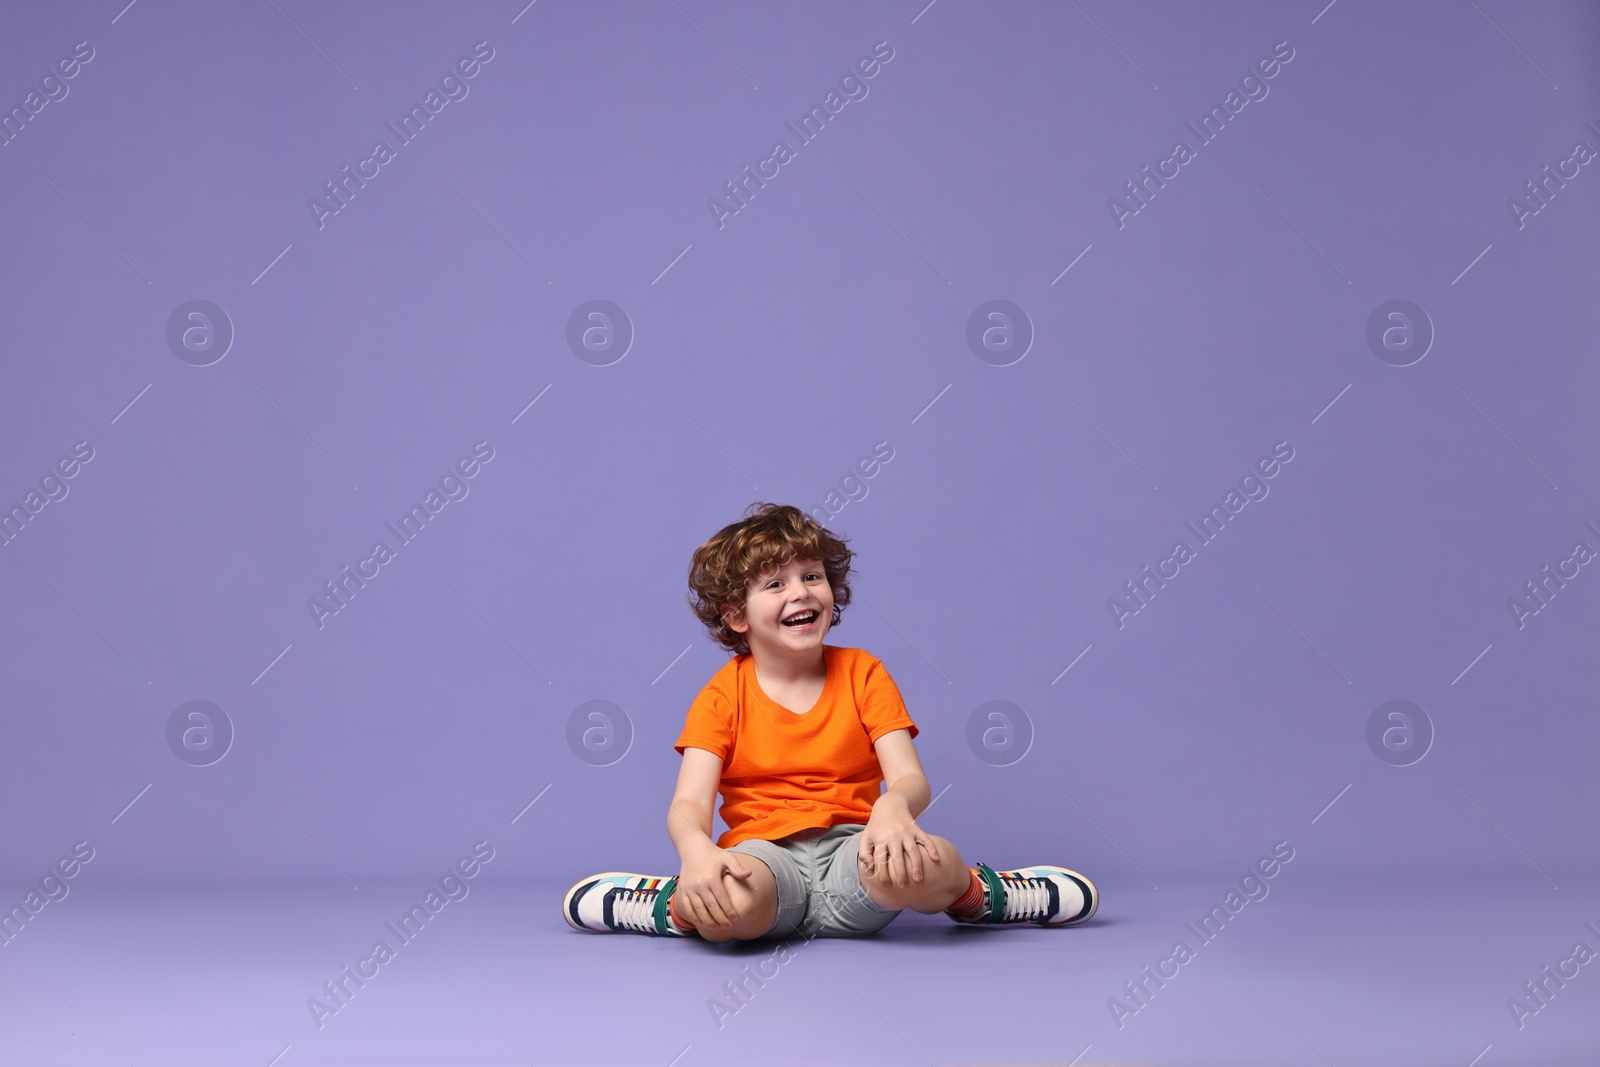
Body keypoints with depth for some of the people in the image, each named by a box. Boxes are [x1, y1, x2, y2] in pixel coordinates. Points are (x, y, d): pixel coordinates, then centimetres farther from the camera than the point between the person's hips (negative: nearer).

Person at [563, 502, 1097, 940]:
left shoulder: (863, 673, 9)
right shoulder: (723, 694, 6)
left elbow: (910, 777, -1)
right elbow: (688, 803, -6)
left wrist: (892, 808, -28)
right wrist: (696, 852, -32)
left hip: (850, 850, 1)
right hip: (763, 853, -1)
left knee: (921, 866, -36)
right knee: (732, 908, -39)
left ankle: (969, 892, -2)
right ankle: (691, 908, -4)